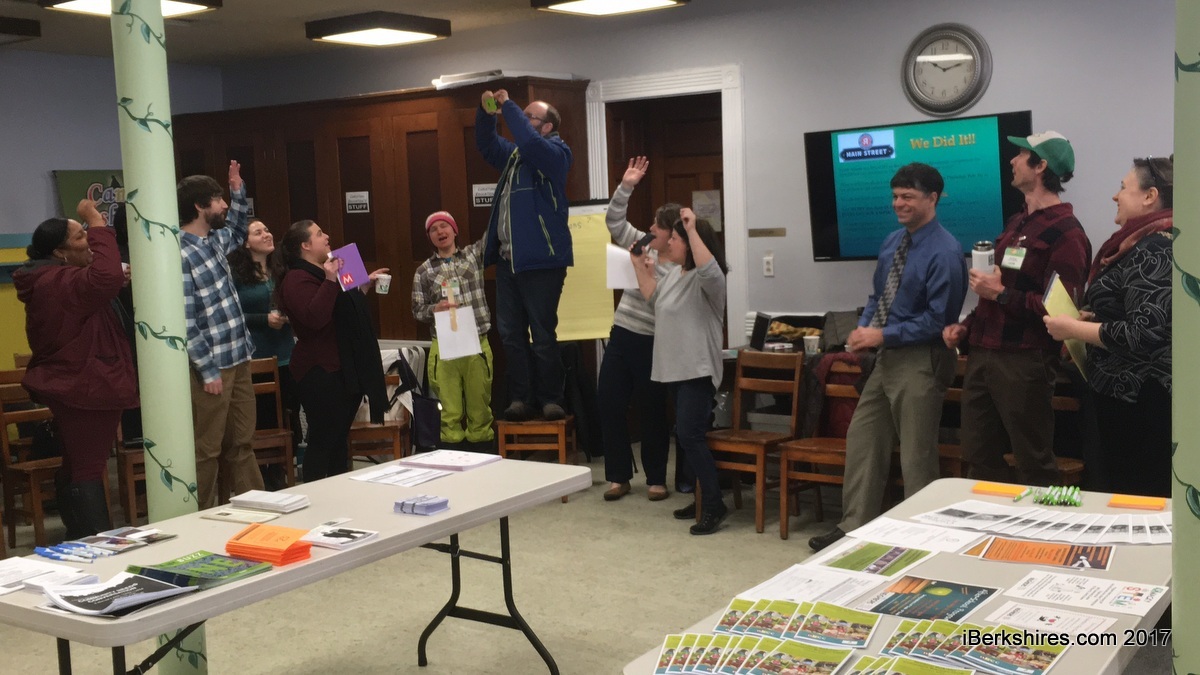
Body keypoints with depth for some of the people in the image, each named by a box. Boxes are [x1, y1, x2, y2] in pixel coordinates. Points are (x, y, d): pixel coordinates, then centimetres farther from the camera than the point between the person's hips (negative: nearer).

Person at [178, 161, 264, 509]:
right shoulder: (180, 254, -17)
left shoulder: (214, 240, 9)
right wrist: (208, 371, -18)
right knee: (206, 451, 1)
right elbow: (184, 321, -19)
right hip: (211, 366, -9)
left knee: (241, 444, 15)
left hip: (238, 360, 9)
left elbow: (238, 233, 35)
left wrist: (238, 190, 22)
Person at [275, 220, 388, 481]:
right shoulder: (297, 279, -13)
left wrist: (366, 285, 25)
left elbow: (347, 311, 30)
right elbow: (315, 318, -29)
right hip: (321, 371, -10)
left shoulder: (324, 273, 20)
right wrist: (330, 281, -30)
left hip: (344, 369, 10)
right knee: (322, 440, -6)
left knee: (340, 438, 13)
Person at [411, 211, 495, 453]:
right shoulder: (423, 271, 7)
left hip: (477, 344, 0)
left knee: (480, 411, 5)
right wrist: (435, 308, -12)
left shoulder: (474, 254, 8)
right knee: (450, 414, 1)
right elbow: (417, 311, 9)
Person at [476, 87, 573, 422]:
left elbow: (529, 142, -25)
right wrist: (486, 111, 10)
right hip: (508, 259, 8)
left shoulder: (556, 152, -6)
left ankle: (551, 399, 6)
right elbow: (486, 144, 28)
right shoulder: (514, 154, 18)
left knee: (542, 335, -3)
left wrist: (508, 105, -15)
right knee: (510, 333, 7)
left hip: (540, 259, -8)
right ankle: (520, 398, 12)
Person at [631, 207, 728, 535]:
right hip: (674, 369, 10)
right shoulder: (673, 273, 14)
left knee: (690, 435, -15)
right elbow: (653, 298, 23)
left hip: (697, 371, -10)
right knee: (684, 436, 13)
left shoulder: (708, 280, -15)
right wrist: (640, 265, 15)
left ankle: (714, 504, -8)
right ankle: (704, 499, 22)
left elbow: (708, 268, -38)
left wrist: (692, 229, -34)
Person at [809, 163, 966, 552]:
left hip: (919, 362, -9)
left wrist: (882, 335, -19)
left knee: (917, 457, 3)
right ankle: (855, 527, 22)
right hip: (886, 356, 9)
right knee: (862, 440, 12)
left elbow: (937, 319, -19)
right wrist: (863, 327, -1)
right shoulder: (892, 242, 9)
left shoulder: (944, 252, -16)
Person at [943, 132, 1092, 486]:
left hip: (1023, 362, -9)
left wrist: (1002, 294, -17)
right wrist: (967, 326, 14)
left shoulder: (1065, 231, -11)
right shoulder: (1016, 223, 18)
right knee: (979, 457, 13)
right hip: (982, 356, 9)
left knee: (1034, 466, 2)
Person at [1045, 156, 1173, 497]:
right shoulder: (1145, 244, 13)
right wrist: (1091, 321, 12)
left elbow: (1142, 334, -25)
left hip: (1139, 401, -11)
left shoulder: (1154, 250, -18)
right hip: (1128, 394, 11)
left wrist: (1073, 328, -15)